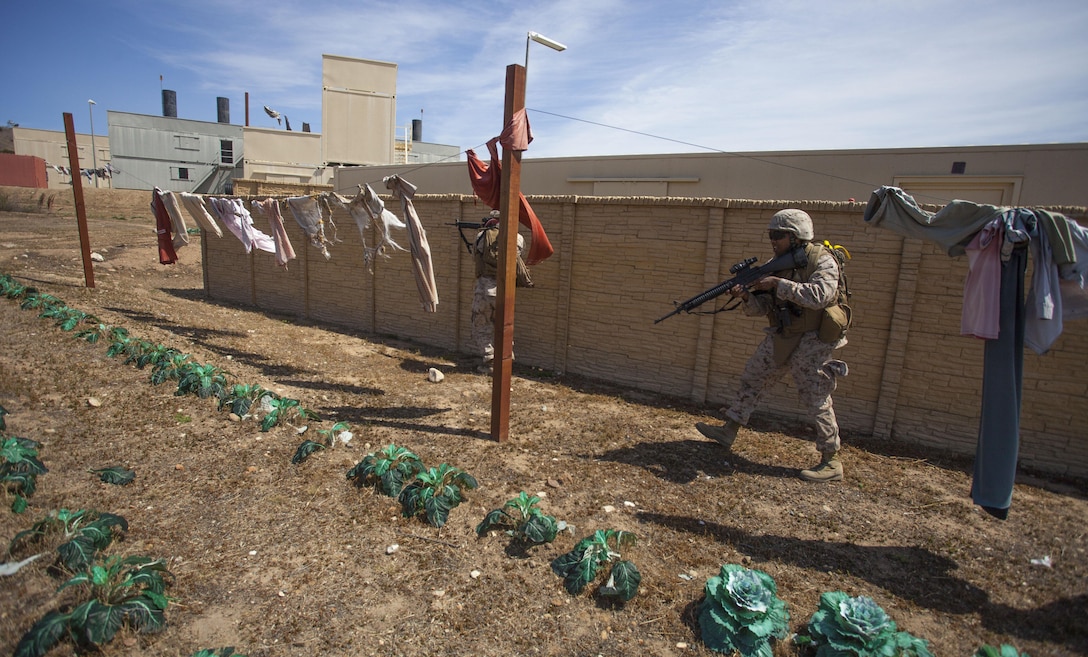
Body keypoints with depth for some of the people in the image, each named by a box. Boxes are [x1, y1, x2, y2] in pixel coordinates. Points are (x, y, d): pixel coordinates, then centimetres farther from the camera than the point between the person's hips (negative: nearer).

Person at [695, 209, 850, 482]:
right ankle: (729, 431, 22)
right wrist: (746, 296, -18)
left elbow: (820, 295, -32)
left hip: (812, 340, -7)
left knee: (816, 399, -3)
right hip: (782, 337, 7)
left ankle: (832, 462, 10)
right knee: (752, 378, 10)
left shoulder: (822, 260, -14)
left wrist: (779, 284, -29)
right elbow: (762, 307, 2)